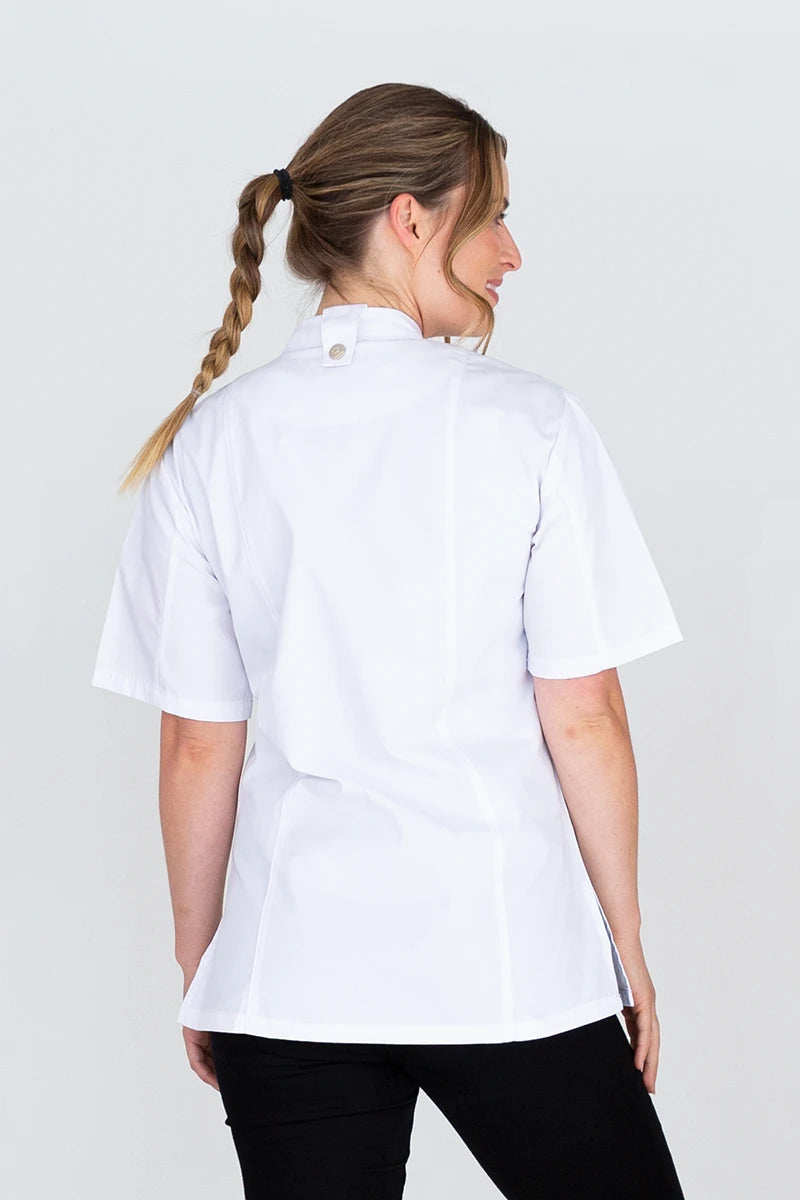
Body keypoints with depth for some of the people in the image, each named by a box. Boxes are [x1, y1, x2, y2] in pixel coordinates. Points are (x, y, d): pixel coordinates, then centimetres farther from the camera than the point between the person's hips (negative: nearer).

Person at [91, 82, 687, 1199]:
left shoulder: (212, 443, 0)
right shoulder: (530, 423, -7)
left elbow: (199, 746, 2)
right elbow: (581, 717, -6)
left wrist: (198, 968, 13)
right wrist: (628, 946, 5)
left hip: (292, 969, 3)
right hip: (510, 960, -2)